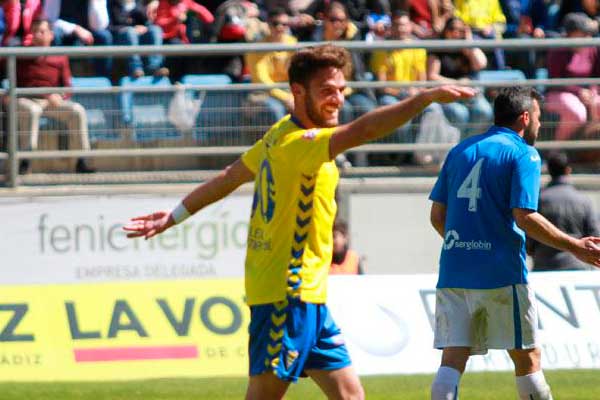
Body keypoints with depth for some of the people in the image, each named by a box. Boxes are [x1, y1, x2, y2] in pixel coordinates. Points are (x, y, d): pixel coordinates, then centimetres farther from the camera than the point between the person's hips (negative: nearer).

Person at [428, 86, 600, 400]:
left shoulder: (459, 151, 15)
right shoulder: (523, 154, -3)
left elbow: (437, 215, 14)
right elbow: (524, 217, -14)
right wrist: (574, 247, -7)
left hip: (453, 271, 5)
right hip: (501, 274, -5)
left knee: (452, 361, -2)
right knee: (527, 359, 7)